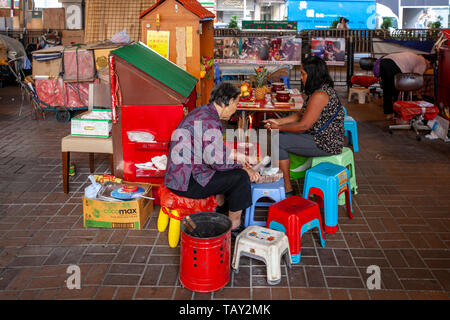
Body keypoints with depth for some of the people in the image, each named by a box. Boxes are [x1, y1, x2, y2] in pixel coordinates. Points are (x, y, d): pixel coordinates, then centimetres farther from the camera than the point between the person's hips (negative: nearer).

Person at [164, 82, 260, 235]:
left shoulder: (201, 112, 12)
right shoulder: (210, 122, -22)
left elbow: (214, 153, 20)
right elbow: (218, 161, -22)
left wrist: (240, 166, 16)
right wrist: (244, 169, -7)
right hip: (187, 182, -11)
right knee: (241, 177, -11)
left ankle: (220, 211, 30)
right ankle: (234, 226, 4)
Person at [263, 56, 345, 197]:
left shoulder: (320, 95, -23)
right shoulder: (322, 89, 10)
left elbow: (303, 126, -22)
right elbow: (300, 115, 14)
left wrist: (279, 128, -9)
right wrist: (278, 121, 6)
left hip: (325, 144, -11)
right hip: (322, 138, 11)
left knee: (278, 141, -11)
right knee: (283, 135, 15)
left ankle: (287, 190, -3)